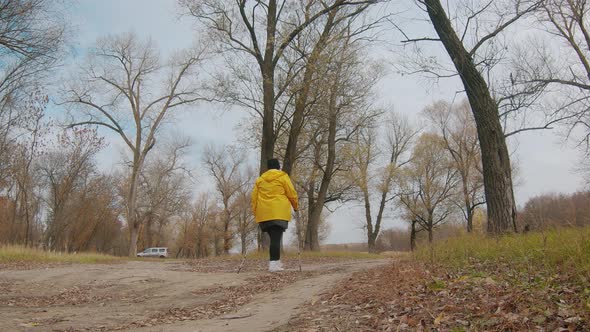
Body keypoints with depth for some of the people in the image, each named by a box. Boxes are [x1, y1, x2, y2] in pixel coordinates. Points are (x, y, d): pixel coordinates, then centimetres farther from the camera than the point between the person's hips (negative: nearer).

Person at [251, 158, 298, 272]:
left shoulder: (260, 179, 15)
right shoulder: (283, 177, 4)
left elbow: (254, 198, 13)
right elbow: (291, 194, 2)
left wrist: (255, 213, 19)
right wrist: (295, 206, 18)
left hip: (264, 214, 4)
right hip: (279, 213, -4)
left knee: (274, 237, 15)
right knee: (276, 238, -7)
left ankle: (275, 261, 13)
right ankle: (273, 263, -13)